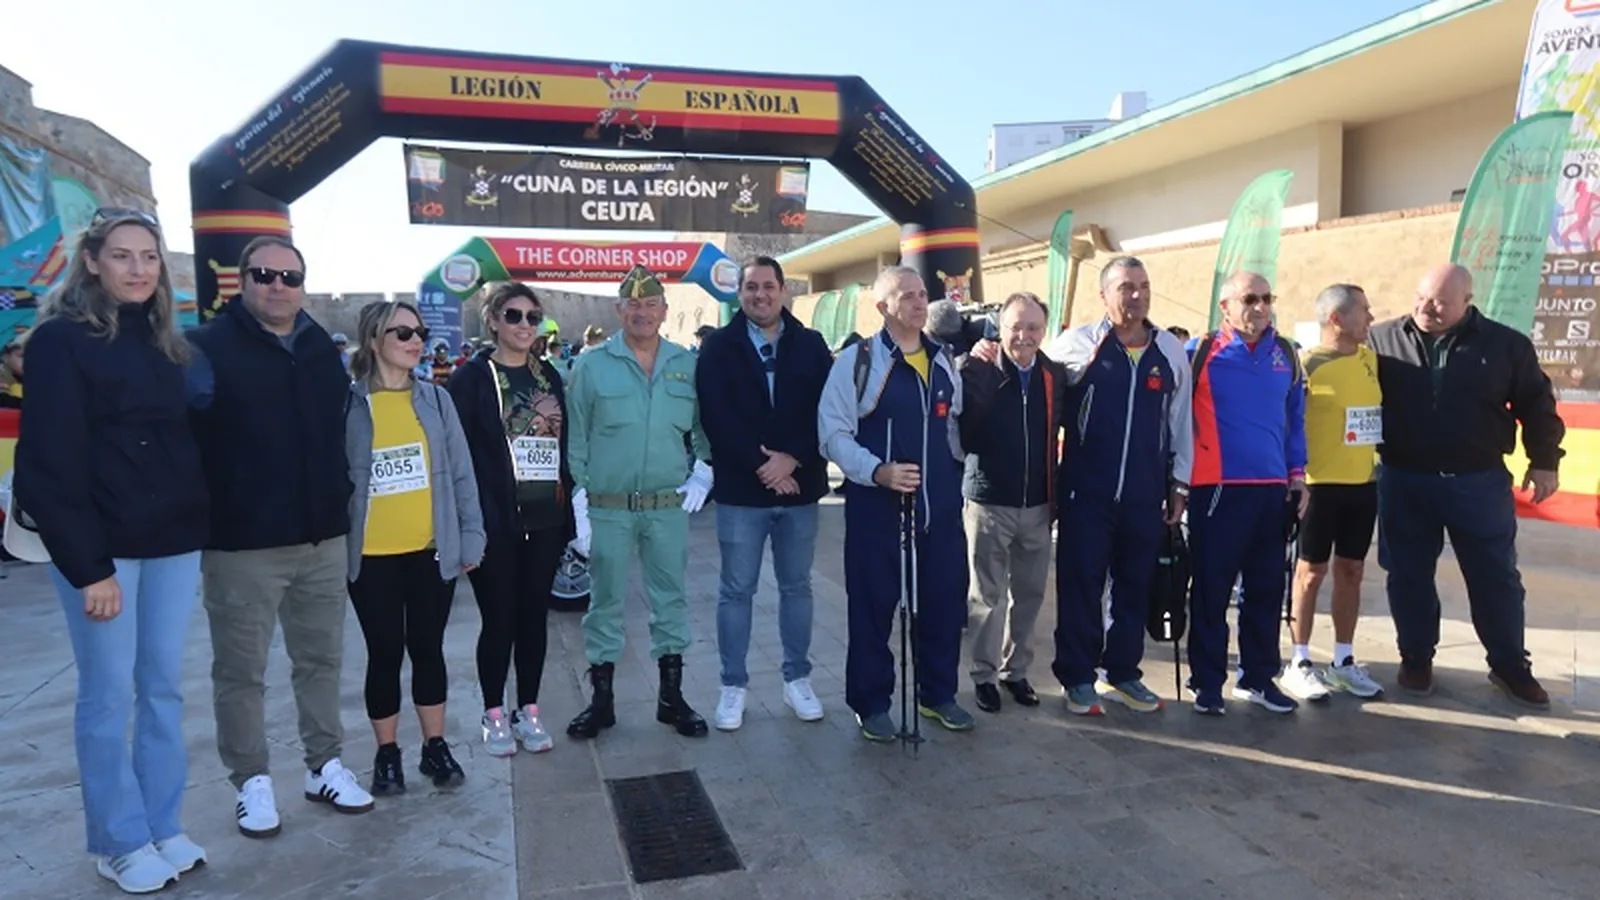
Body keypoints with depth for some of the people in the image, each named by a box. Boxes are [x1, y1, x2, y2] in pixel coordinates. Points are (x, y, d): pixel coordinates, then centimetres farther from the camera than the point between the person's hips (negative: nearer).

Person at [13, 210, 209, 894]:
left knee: (165, 688, 11)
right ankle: (119, 843, 18)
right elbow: (50, 463, -12)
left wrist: (202, 527, 4)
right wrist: (87, 565, -16)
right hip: (102, 546, -5)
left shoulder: (164, 342, 12)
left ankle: (163, 829, 23)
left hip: (173, 543, 6)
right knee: (109, 695, 3)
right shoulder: (61, 339, -7)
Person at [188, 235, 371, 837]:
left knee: (321, 660, 14)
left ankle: (325, 765, 28)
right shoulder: (208, 347, -7)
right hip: (241, 543, -5)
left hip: (323, 539, 5)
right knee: (241, 670, 8)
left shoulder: (323, 349, 10)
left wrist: (341, 501, 16)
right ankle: (251, 781, 23)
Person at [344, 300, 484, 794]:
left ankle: (435, 747, 26)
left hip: (432, 551, 2)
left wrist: (471, 537, 2)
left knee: (428, 649, 12)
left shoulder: (435, 399, 3)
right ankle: (387, 754, 24)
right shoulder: (348, 404, -4)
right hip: (372, 555, -2)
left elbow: (461, 474, 4)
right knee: (385, 654, 9)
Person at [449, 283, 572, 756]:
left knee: (534, 615, 10)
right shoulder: (472, 377, -3)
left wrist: (567, 510, 8)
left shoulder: (549, 376, 12)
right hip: (496, 520, -4)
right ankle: (494, 715, 20)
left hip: (544, 518, 4)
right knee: (499, 618, 4)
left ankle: (529, 711, 23)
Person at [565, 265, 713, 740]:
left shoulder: (688, 364, 4)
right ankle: (601, 700, 21)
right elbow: (575, 441, -1)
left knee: (671, 598, 9)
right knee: (606, 601, 7)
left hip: (670, 506, 2)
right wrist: (580, 506, -4)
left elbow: (707, 424, 15)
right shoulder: (591, 366, -2)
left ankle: (672, 696, 23)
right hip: (608, 508, -1)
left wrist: (703, 469, 1)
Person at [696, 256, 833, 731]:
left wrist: (791, 458, -15)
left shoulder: (811, 345, 5)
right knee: (736, 590, 6)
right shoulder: (718, 346, 0)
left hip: (799, 487, 2)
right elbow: (716, 415, -9)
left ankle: (797, 679, 26)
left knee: (796, 587, 13)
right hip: (740, 489, -2)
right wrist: (760, 464, -15)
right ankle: (733, 685, 18)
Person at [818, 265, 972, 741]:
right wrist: (877, 471, -22)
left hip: (939, 504, 5)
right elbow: (834, 434, -10)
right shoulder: (857, 360, -7)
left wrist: (956, 475, 11)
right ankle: (871, 703, 22)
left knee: (945, 599, 12)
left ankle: (938, 693, 32)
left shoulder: (944, 361, 11)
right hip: (877, 505, -5)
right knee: (874, 605, 5)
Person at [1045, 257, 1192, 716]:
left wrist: (1180, 485, 9)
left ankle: (1123, 673, 26)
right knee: (1080, 584, 3)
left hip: (1146, 494, 3)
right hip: (1087, 490, -3)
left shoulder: (1172, 352, 6)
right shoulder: (1077, 343, -3)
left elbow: (1181, 423, 10)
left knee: (1134, 586, 12)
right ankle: (1078, 678, 16)